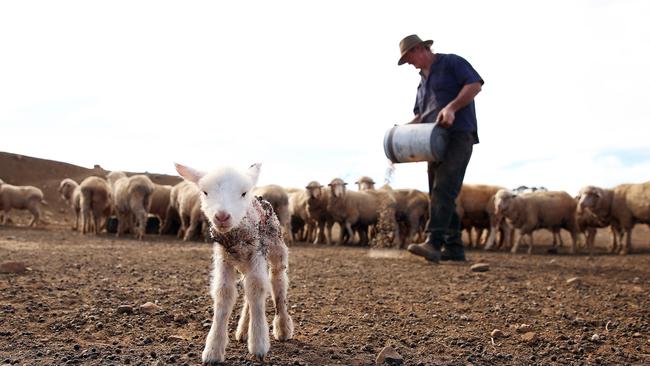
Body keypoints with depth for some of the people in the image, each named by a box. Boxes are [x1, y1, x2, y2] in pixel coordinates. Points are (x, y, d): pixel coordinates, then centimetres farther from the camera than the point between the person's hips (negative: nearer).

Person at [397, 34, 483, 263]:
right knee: (438, 194, 4)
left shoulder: (451, 62, 4)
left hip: (458, 135, -9)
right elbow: (420, 116, 27)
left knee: (443, 189, -21)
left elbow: (475, 85, -9)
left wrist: (451, 107, -21)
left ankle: (433, 243, -31)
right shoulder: (422, 81, 26)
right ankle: (454, 247, 8)